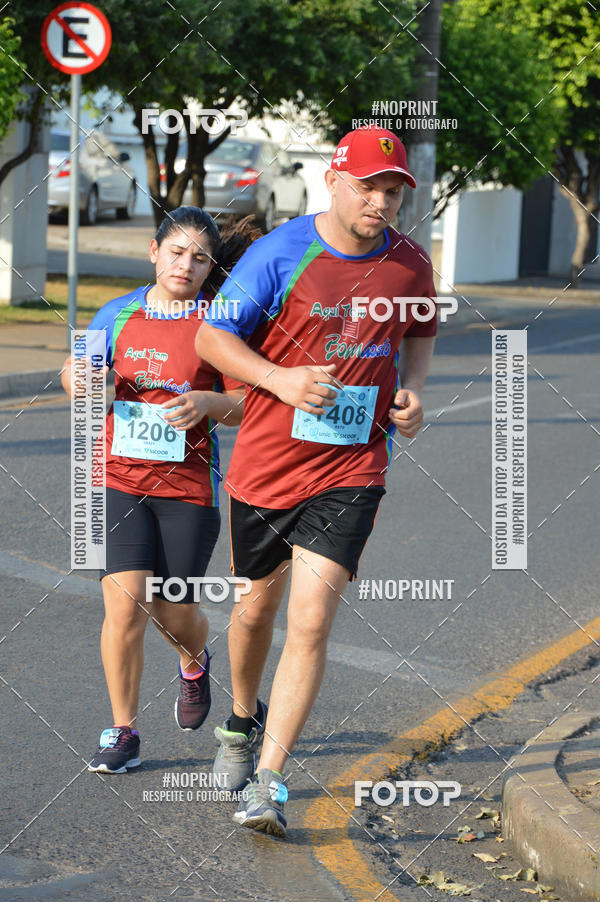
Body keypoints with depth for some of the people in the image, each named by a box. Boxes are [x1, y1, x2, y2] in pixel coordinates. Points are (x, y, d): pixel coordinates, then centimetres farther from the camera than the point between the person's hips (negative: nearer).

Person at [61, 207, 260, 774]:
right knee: (124, 602, -10)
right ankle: (122, 732, 3)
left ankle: (194, 664, 43)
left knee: (174, 610, 5)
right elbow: (73, 374, 15)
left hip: (189, 485, -1)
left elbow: (249, 403, -3)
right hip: (120, 479, 1)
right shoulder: (121, 313, 5)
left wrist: (208, 402, -24)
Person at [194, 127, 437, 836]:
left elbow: (419, 334, 21)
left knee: (311, 621, -13)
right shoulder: (280, 254, -10)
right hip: (265, 462, 0)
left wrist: (411, 391, 1)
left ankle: (268, 779, -9)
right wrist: (281, 379, -21)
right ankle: (243, 719, 47)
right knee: (259, 604, 18)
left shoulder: (410, 265, 0)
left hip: (351, 469, 0)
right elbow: (212, 337, -6)